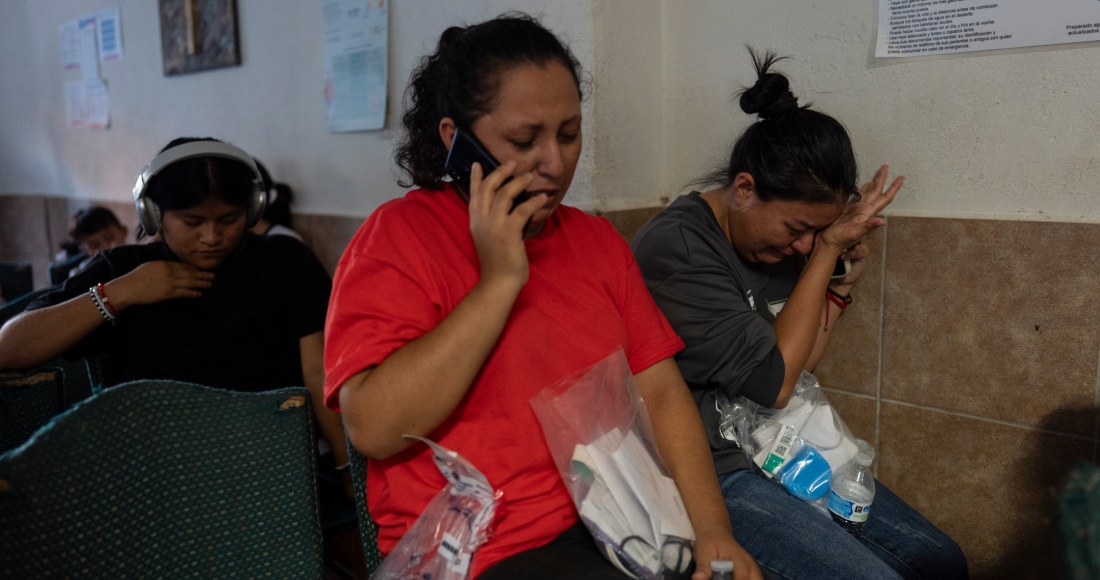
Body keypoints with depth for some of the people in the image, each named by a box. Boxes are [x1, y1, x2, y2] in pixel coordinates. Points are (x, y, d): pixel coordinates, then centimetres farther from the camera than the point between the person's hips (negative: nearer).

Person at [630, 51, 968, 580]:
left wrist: (841, 281, 0)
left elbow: (797, 362, 12)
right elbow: (773, 382, -21)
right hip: (714, 470, -8)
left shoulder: (776, 239, 4)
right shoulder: (675, 247, -21)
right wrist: (826, 250, -16)